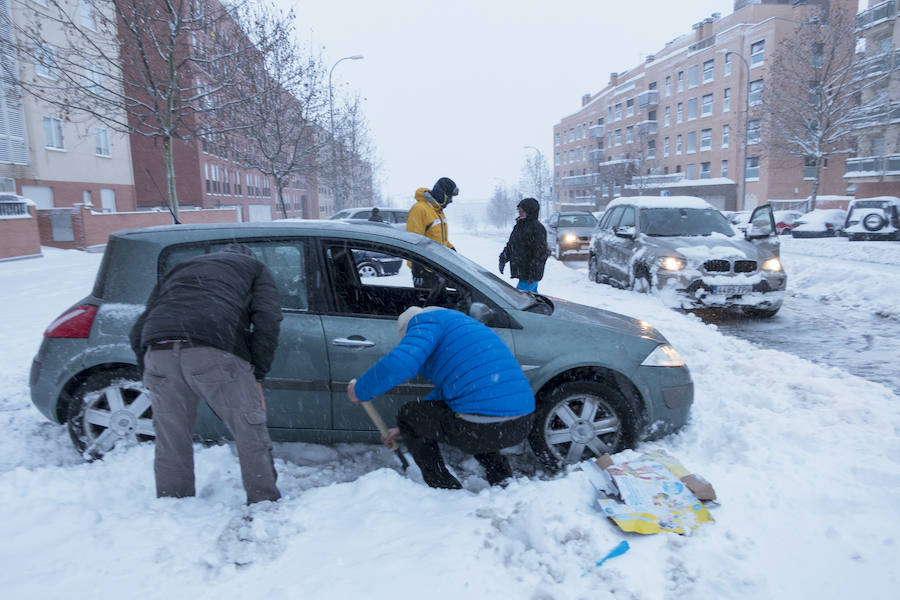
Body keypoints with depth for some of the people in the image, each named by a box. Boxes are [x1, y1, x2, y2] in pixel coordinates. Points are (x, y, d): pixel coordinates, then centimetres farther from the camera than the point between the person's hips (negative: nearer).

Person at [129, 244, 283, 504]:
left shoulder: (178, 269, 38)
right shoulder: (254, 267, 27)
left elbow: (138, 332, 28)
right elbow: (268, 320, 6)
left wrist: (150, 376, 31)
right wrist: (256, 377, 8)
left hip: (159, 350, 5)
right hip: (215, 351, -4)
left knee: (170, 444, 19)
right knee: (251, 436, 9)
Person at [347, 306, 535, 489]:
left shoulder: (426, 320, 2)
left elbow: (399, 364, -17)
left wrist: (360, 390, 2)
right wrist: (408, 429, 42)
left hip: (484, 429, -9)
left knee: (407, 414, 14)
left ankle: (447, 492, 16)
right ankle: (503, 479, 29)